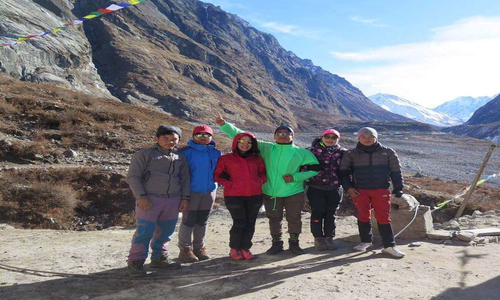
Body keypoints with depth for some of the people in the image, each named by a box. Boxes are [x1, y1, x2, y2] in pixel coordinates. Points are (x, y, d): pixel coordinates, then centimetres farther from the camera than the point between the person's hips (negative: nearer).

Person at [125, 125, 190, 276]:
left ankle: (159, 258, 27)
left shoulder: (180, 157, 14)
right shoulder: (145, 154, 0)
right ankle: (135, 262, 5)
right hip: (149, 199, -5)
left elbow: (185, 179, 18)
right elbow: (133, 176, -3)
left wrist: (184, 198, 8)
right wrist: (141, 196, -12)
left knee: (165, 231, 11)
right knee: (145, 231, -8)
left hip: (173, 200, 5)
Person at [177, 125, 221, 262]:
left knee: (202, 221, 14)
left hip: (209, 192, 4)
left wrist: (214, 190, 6)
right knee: (188, 221, 1)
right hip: (192, 192, -4)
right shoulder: (187, 152, -6)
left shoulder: (216, 153, 6)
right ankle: (185, 249, 13)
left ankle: (199, 247, 26)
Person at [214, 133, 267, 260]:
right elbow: (216, 175, 3)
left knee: (250, 223, 6)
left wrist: (261, 182, 3)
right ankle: (234, 249, 16)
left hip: (255, 195, 4)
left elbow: (262, 172, 22)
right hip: (234, 196, -4)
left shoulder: (256, 159, 13)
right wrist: (229, 184, -9)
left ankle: (245, 248, 22)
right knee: (239, 223, -4)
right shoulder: (226, 159, 3)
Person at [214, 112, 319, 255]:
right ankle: (277, 243, 33)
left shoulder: (301, 153, -1)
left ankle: (294, 243, 32)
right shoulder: (266, 148, -1)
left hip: (294, 192, 0)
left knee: (294, 218, 10)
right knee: (274, 219, 13)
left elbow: (314, 168, 2)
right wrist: (224, 124, -11)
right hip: (271, 193, 1)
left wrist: (295, 177, -11)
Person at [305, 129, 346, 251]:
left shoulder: (342, 153, 7)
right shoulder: (312, 150, 1)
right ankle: (318, 238, 18)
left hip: (335, 189, 2)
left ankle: (329, 238, 23)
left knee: (331, 214, 9)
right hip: (316, 189, -2)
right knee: (317, 213, 3)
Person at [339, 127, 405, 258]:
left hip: (381, 190, -1)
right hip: (359, 191, 1)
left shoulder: (387, 152, 5)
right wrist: (348, 187, -3)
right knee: (363, 216, 7)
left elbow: (396, 171, 11)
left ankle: (389, 246, 5)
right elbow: (344, 172, 7)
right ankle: (366, 241, 25)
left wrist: (398, 188, 6)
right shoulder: (352, 154, 4)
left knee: (384, 217, -3)